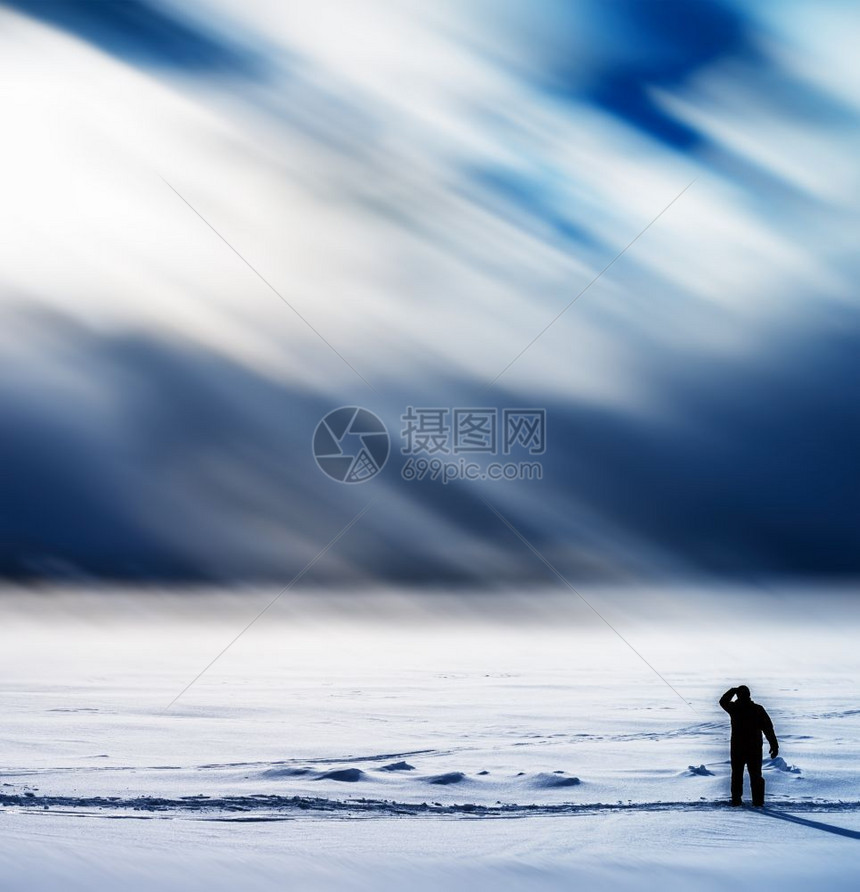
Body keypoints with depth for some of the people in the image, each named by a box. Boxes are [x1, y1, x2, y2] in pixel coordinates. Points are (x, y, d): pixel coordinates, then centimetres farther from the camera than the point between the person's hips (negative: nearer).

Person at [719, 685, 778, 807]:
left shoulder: (734, 708, -7)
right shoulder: (758, 709, -7)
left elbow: (723, 701, 17)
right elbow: (768, 728, -6)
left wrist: (732, 691, 24)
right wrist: (774, 745, -2)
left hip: (737, 748, 0)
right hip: (755, 748, 0)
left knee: (737, 774, 10)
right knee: (756, 775, 7)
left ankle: (736, 799, 7)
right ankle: (758, 800, 4)